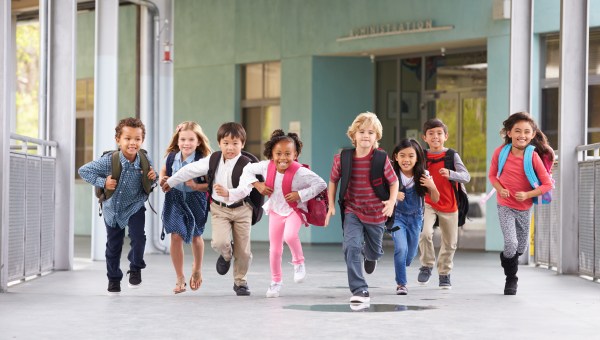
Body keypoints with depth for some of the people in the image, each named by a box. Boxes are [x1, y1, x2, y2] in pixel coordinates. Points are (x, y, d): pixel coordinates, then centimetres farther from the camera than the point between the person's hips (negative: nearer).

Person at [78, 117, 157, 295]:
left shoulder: (145, 161, -19)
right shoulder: (109, 161, -26)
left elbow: (150, 178, 1)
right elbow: (83, 170, -19)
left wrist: (153, 177, -22)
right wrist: (103, 182, -28)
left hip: (134, 207, 0)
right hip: (112, 208, 0)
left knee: (138, 237, -19)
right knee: (113, 245, 12)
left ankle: (136, 268, 9)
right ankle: (114, 279, 32)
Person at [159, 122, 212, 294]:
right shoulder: (172, 157, -8)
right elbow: (164, 171, 13)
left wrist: (196, 186, -33)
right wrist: (162, 180, -7)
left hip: (195, 201, -2)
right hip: (175, 200, 2)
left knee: (196, 236, 17)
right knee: (176, 236, -7)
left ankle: (197, 270, 44)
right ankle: (180, 278, 5)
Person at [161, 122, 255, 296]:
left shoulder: (245, 164, -14)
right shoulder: (213, 160, -2)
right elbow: (191, 170, 5)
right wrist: (170, 182, 12)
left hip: (241, 209, -2)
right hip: (219, 209, 2)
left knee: (243, 250, 3)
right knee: (219, 242, -20)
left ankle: (240, 281, 24)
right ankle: (226, 255, 17)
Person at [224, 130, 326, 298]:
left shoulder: (300, 172, -28)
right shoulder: (267, 166, -16)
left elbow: (321, 184, -24)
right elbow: (248, 170, 1)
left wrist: (300, 195, -28)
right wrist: (257, 184, -14)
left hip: (294, 210, -4)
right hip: (275, 211, 4)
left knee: (290, 236, -33)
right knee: (275, 249, 9)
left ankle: (299, 262, -3)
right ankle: (276, 281, 29)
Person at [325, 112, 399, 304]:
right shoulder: (342, 159, -12)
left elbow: (394, 181, -3)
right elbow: (333, 181, 5)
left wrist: (392, 202, -19)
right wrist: (331, 205, 0)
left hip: (376, 213, 1)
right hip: (352, 211, -1)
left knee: (375, 251, 20)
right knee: (351, 247, -22)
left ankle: (370, 256, 60)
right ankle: (360, 290, -20)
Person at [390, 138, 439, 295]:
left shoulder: (423, 176, -10)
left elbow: (435, 200, -3)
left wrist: (432, 187, -23)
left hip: (415, 218, 3)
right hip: (397, 216, -3)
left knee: (410, 254, 12)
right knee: (401, 248, -21)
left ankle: (400, 272, 45)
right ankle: (401, 284, -5)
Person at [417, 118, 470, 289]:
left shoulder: (452, 156, -4)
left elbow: (466, 177, -13)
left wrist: (450, 174, -31)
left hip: (449, 204, 1)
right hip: (427, 203, -1)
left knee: (450, 243, 9)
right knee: (425, 233, -23)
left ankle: (444, 273, 28)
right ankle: (427, 265, -2)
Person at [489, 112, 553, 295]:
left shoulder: (533, 157, -16)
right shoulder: (500, 152, -13)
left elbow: (547, 184, -11)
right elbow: (492, 174, 3)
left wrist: (527, 195, -22)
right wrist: (500, 189, -15)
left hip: (524, 207, 2)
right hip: (505, 206, -2)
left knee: (522, 247, 16)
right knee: (511, 243, -17)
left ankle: (505, 257, 51)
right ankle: (511, 279, 7)